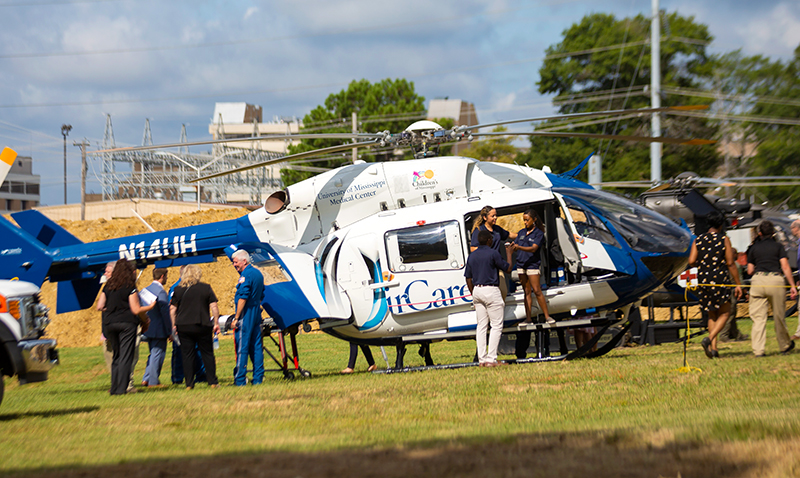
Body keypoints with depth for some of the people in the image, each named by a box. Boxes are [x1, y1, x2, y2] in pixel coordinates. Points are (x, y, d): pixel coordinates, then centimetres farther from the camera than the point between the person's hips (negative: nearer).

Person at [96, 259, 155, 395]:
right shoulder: (130, 287, -6)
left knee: (116, 356, 15)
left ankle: (114, 387, 14)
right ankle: (121, 388, -7)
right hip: (127, 323, -5)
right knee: (126, 356, -2)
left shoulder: (108, 287, 8)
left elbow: (100, 306, 6)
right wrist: (150, 306, 8)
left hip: (109, 323, 5)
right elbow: (136, 310, -8)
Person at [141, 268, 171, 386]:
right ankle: (153, 381, 3)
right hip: (159, 330, -8)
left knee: (153, 353, 19)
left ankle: (146, 379, 14)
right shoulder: (161, 292, -17)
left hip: (148, 329, 8)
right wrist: (169, 331, -13)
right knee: (158, 354, 0)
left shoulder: (145, 290, 8)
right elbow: (165, 313, -18)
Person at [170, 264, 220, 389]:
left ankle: (189, 383, 2)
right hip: (202, 326, -1)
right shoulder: (206, 288, 0)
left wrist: (173, 325, 10)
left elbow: (172, 309, 4)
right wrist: (216, 323, 4)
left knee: (187, 355, 4)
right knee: (207, 354, 8)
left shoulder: (178, 290, 3)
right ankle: (212, 382, 7)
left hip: (184, 327, 1)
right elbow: (214, 306, -2)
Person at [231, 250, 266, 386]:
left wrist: (236, 318, -17)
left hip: (246, 313, -9)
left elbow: (243, 298, -19)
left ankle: (240, 380, -7)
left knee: (242, 348, -7)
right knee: (256, 346, 10)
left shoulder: (245, 275, -14)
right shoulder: (258, 273, 15)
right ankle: (258, 378, 11)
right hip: (257, 313, 9)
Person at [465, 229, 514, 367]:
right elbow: (508, 268, -2)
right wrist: (508, 254, 14)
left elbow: (468, 279, 13)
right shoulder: (493, 253, -9)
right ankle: (491, 359, -10)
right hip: (491, 291, -7)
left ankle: (482, 359, 6)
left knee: (482, 325, 9)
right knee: (496, 325, -3)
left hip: (477, 290, 7)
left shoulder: (472, 256, 11)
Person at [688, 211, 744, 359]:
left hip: (703, 280, 4)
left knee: (712, 315, 17)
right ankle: (709, 339, -14)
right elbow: (730, 263, -7)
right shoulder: (724, 239, -4)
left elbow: (691, 261, -4)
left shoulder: (698, 240, 5)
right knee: (725, 313, 8)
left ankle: (713, 347, 7)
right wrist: (738, 284, -2)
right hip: (720, 280, -4)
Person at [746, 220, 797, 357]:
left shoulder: (754, 248, 12)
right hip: (776, 280, -1)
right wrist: (792, 286, 0)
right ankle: (785, 345, 29)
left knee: (758, 317, 0)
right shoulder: (778, 247, 8)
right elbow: (785, 267, -1)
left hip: (758, 279, 1)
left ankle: (758, 349, -9)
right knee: (779, 317, 12)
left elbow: (750, 271, 11)